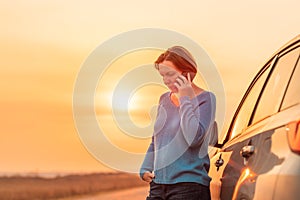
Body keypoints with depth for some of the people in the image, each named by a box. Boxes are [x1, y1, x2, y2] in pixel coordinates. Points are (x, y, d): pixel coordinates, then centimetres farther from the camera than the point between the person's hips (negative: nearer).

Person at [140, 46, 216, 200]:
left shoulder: (205, 99, -4)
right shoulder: (165, 99, 15)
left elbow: (194, 138, -19)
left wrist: (185, 99, -13)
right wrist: (145, 168, 13)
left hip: (189, 186, -6)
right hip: (158, 184, 6)